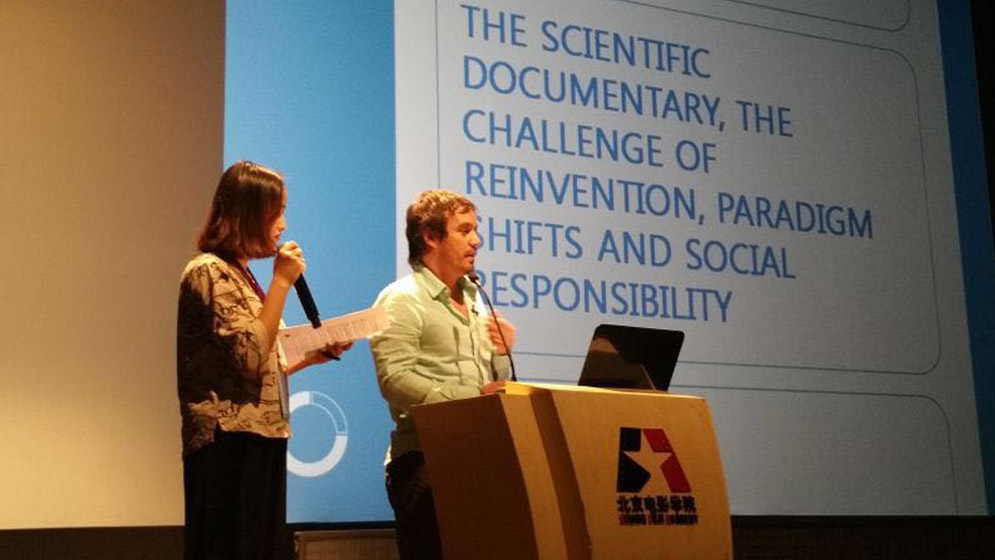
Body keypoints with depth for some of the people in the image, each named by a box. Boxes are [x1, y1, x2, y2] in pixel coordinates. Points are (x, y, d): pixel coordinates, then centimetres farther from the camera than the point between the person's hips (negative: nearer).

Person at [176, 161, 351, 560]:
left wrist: (314, 355, 11)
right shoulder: (209, 272, -9)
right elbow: (250, 356, -20)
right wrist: (282, 282, -15)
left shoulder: (240, 274, 20)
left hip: (260, 440, 9)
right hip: (230, 445, -9)